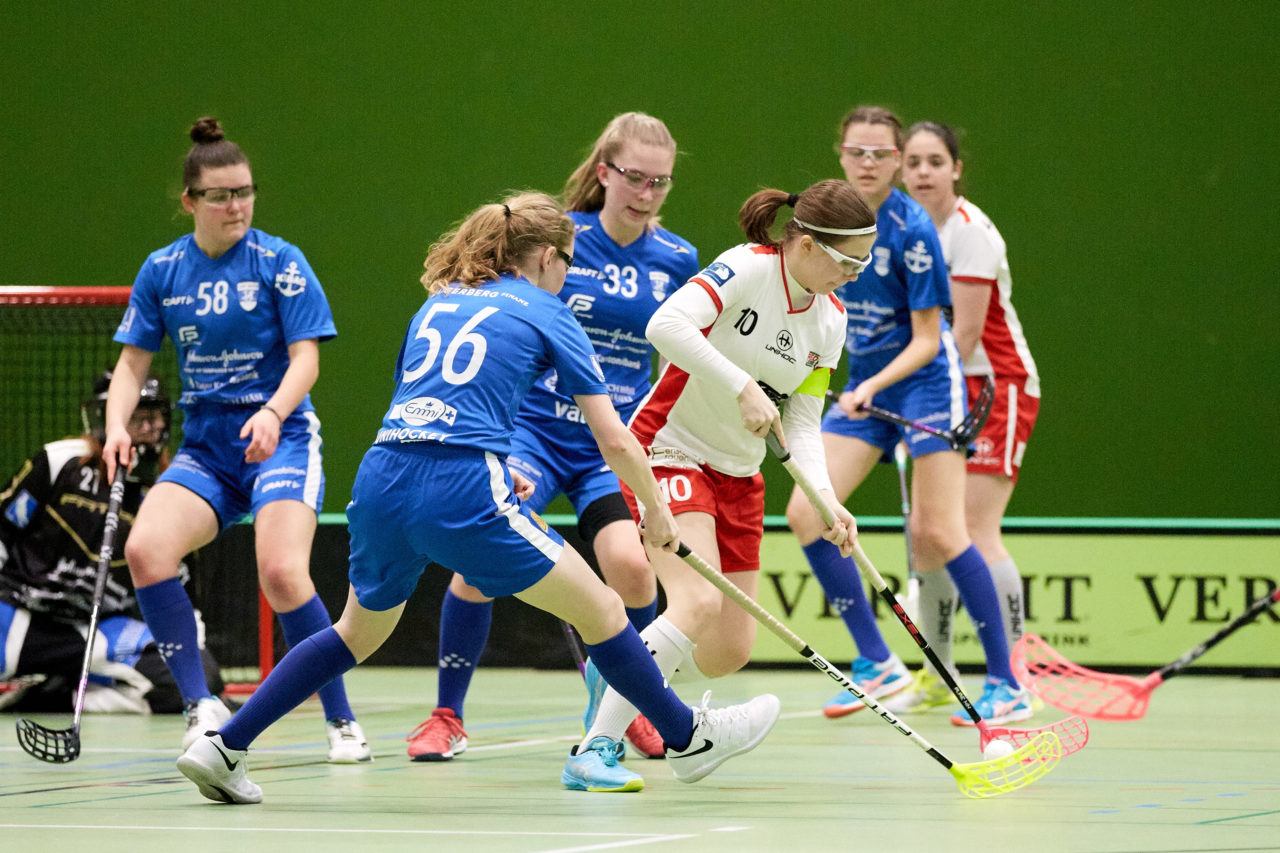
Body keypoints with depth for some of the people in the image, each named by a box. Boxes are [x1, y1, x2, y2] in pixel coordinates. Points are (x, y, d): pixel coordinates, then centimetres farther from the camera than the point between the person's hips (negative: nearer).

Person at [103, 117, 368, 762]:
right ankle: (202, 707, -12)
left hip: (279, 438, -4)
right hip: (204, 446, 4)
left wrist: (274, 412, -28)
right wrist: (117, 425, -10)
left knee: (282, 572, -25)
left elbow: (306, 357, -9)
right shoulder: (161, 271, 5)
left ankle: (341, 722, -9)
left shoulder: (280, 263, -5)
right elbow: (132, 362, 9)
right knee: (145, 549, -22)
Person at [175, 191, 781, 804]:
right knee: (600, 610, 8)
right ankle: (688, 737, 18)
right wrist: (656, 511, 23)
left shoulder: (440, 301, 24)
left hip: (380, 478, 6)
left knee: (358, 633, 26)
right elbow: (614, 440, 8)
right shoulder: (545, 313, 9)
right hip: (460, 492, -6)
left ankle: (223, 748, 22)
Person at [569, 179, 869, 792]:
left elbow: (801, 424, 5)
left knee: (729, 651, 3)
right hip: (669, 451, -8)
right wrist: (744, 387, -35)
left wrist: (826, 500, -11)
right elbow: (666, 326, -34)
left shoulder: (830, 319, 4)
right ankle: (597, 745, -21)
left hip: (738, 476, 8)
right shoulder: (746, 269, -19)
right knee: (698, 604, -27)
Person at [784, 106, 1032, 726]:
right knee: (805, 512, -8)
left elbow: (927, 338, -16)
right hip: (863, 385, 7)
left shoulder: (912, 229, -17)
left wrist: (873, 386, -28)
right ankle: (877, 663, 1)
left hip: (924, 380, -7)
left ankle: (1006, 686, -4)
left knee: (938, 535, -13)